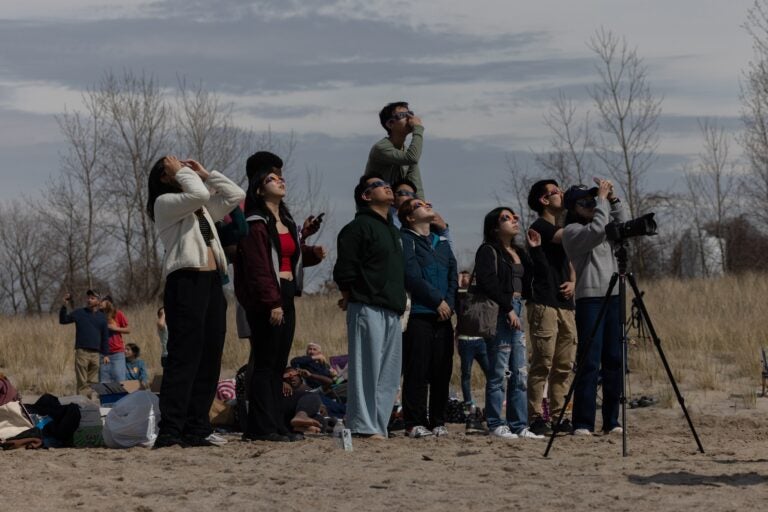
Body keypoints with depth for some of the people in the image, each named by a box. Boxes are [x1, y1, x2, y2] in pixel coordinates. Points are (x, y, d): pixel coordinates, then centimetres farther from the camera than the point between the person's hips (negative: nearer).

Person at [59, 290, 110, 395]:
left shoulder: (102, 317, 11)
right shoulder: (79, 313, 5)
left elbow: (105, 337, 14)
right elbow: (63, 320, 2)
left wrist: (105, 354, 10)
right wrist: (65, 306, -12)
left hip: (96, 354, 3)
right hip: (82, 352, -2)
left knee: (93, 382, 5)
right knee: (82, 382, -5)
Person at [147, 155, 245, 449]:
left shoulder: (203, 208, 24)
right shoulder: (165, 203, 0)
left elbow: (235, 195, 21)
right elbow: (198, 194, -17)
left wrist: (205, 173, 18)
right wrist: (181, 173, -1)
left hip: (212, 282, 8)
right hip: (185, 281, -8)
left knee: (209, 360, 5)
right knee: (184, 358, -14)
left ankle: (196, 430, 7)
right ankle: (170, 432, -17)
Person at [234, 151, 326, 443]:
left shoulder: (287, 222, 19)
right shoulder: (256, 224, -10)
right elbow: (257, 267, -16)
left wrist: (312, 254, 8)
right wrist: (271, 303, -21)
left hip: (286, 296, 9)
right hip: (264, 300, -9)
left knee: (278, 364, 10)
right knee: (264, 362, -8)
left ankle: (275, 424, 14)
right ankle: (262, 427, -6)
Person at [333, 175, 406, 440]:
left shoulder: (392, 230, 22)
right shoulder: (358, 227, -7)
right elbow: (344, 270, -12)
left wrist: (398, 301, 17)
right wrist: (352, 298, -3)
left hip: (392, 311, 9)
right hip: (367, 309, -9)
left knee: (389, 373, 8)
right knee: (366, 368, -8)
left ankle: (378, 425, 12)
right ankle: (363, 426, -8)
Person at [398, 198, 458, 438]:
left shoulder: (442, 243, 21)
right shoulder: (406, 240, 0)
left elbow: (453, 276, 15)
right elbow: (412, 276, -10)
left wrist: (449, 303, -1)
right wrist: (438, 300, -9)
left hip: (443, 316, 6)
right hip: (419, 316, -6)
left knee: (442, 372, 4)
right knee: (417, 371, -7)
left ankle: (438, 421, 10)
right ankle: (415, 422, -4)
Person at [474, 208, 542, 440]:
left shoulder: (518, 253, 21)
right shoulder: (488, 251, -4)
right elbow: (487, 282, -16)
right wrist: (508, 308, -17)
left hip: (516, 312, 8)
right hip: (499, 314, -8)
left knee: (520, 373, 6)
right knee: (499, 372, -6)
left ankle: (518, 425, 10)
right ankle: (496, 425, -2)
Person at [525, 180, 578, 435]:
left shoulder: (561, 227, 22)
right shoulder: (540, 227, -4)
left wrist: (572, 282, 7)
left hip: (565, 304, 8)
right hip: (544, 305, -8)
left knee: (564, 365, 6)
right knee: (542, 363, -9)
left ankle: (558, 416, 10)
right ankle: (536, 417, -8)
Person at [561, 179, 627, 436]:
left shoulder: (604, 226, 19)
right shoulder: (572, 231, -3)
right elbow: (597, 230, -19)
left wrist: (613, 200, 3)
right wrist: (602, 199, -11)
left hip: (614, 298, 7)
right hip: (589, 299, -7)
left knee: (614, 361, 5)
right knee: (589, 362, -9)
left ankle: (612, 421, 9)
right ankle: (583, 423, -8)